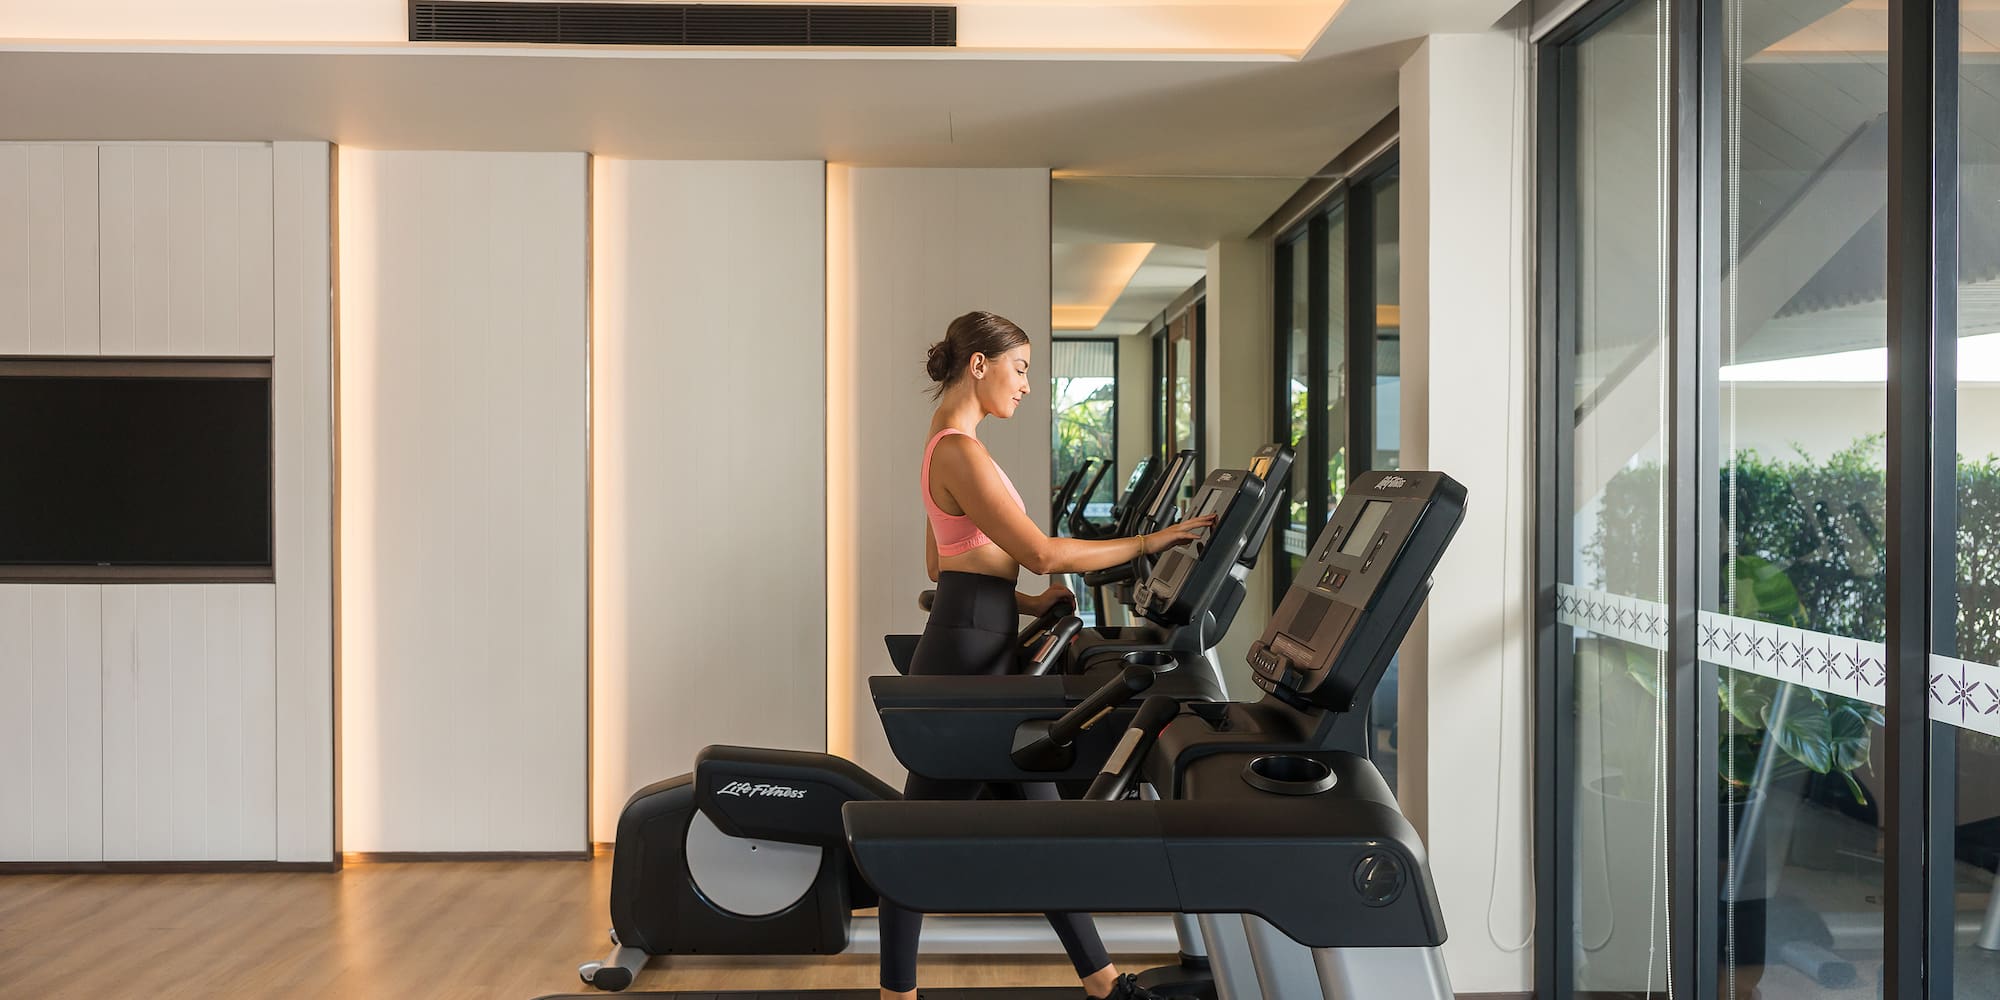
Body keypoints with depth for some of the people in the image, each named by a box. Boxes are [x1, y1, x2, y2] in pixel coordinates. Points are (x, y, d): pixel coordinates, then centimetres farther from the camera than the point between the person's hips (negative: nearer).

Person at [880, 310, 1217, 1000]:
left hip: (982, 654, 10)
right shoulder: (960, 451, -16)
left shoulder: (948, 446, 16)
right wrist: (1149, 541, -14)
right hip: (964, 659, -10)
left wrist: (1028, 602, 13)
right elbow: (1040, 553, -21)